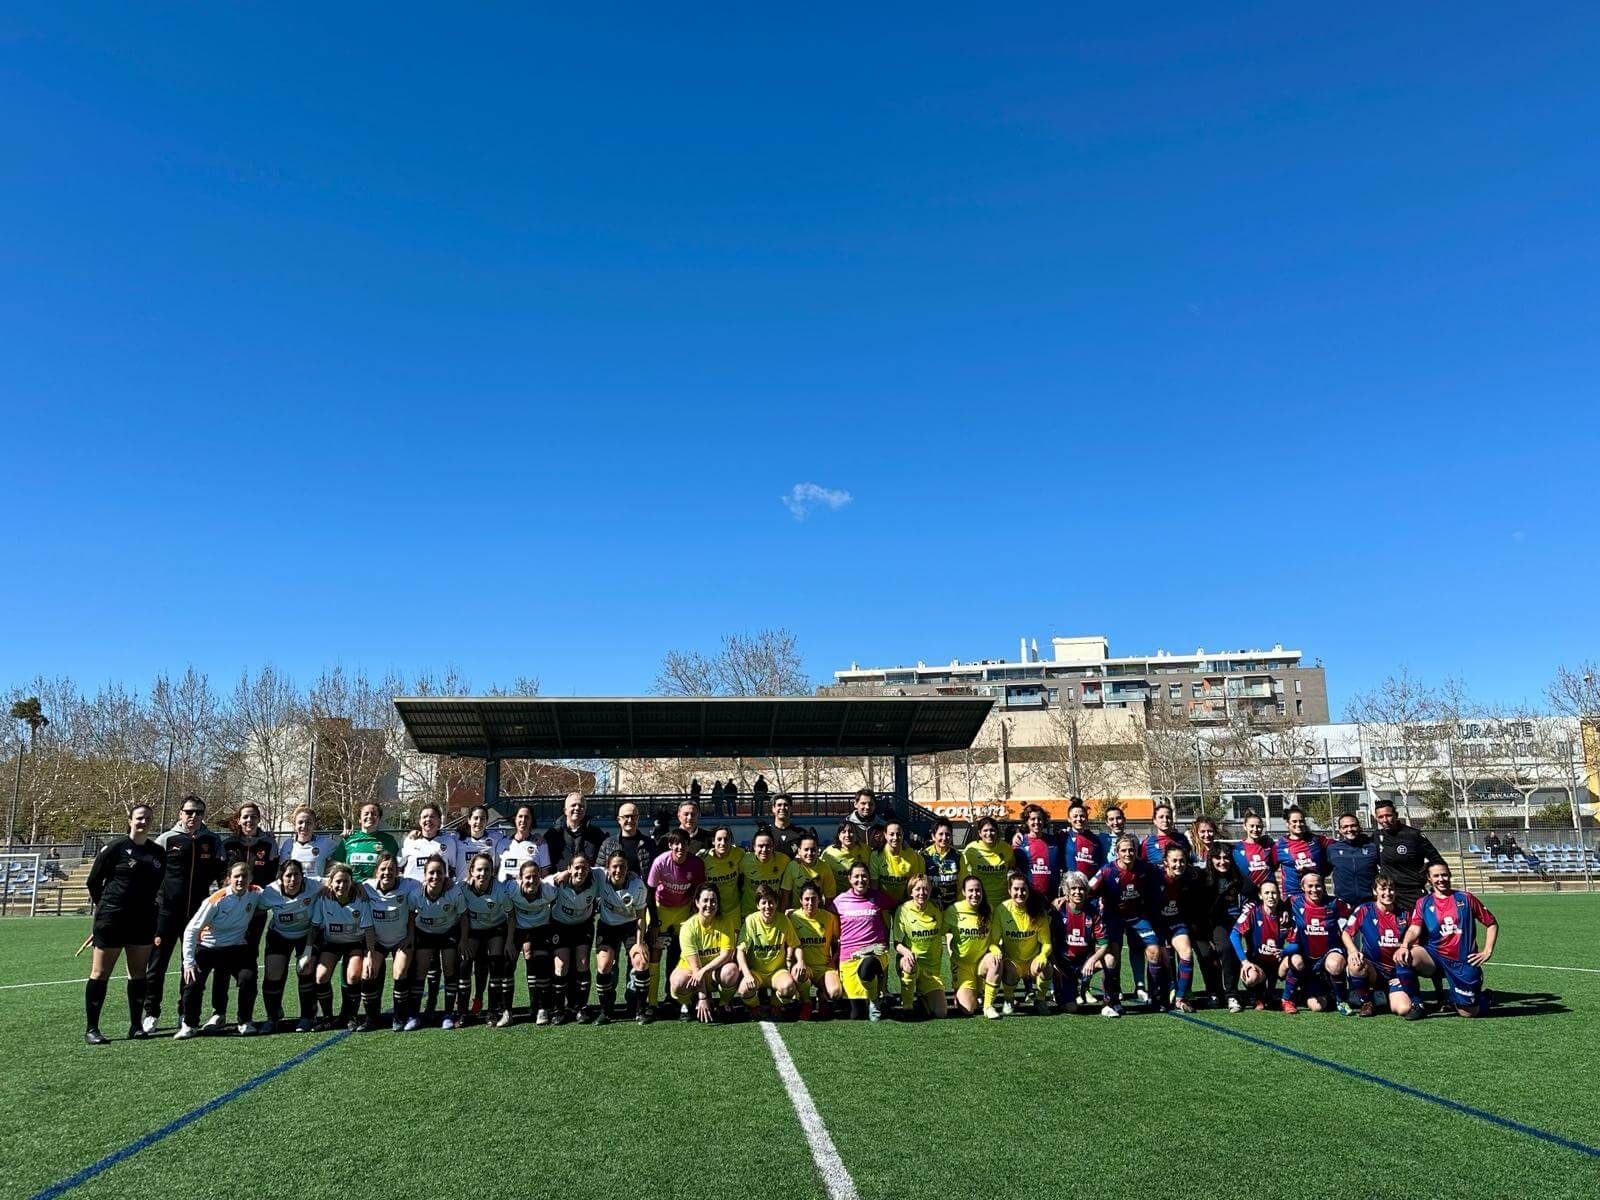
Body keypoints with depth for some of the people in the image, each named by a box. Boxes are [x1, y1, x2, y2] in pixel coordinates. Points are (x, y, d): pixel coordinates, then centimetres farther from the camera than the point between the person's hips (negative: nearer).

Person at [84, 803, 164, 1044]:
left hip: (143, 921, 5)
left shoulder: (158, 853, 8)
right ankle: (91, 1029, 10)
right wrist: (104, 905, 7)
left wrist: (146, 905, 9)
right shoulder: (114, 848, -6)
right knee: (100, 973, 1)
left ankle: (136, 1026, 16)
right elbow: (93, 881, 0)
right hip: (112, 919, -5)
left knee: (139, 973, 8)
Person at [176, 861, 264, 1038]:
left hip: (236, 948, 2)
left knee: (248, 978, -21)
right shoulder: (216, 900, -19)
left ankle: (245, 1022, 2)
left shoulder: (255, 893, -10)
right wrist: (188, 962, -21)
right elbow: (191, 930, -16)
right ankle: (189, 1025, 6)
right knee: (193, 981, -20)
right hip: (207, 948, -1)